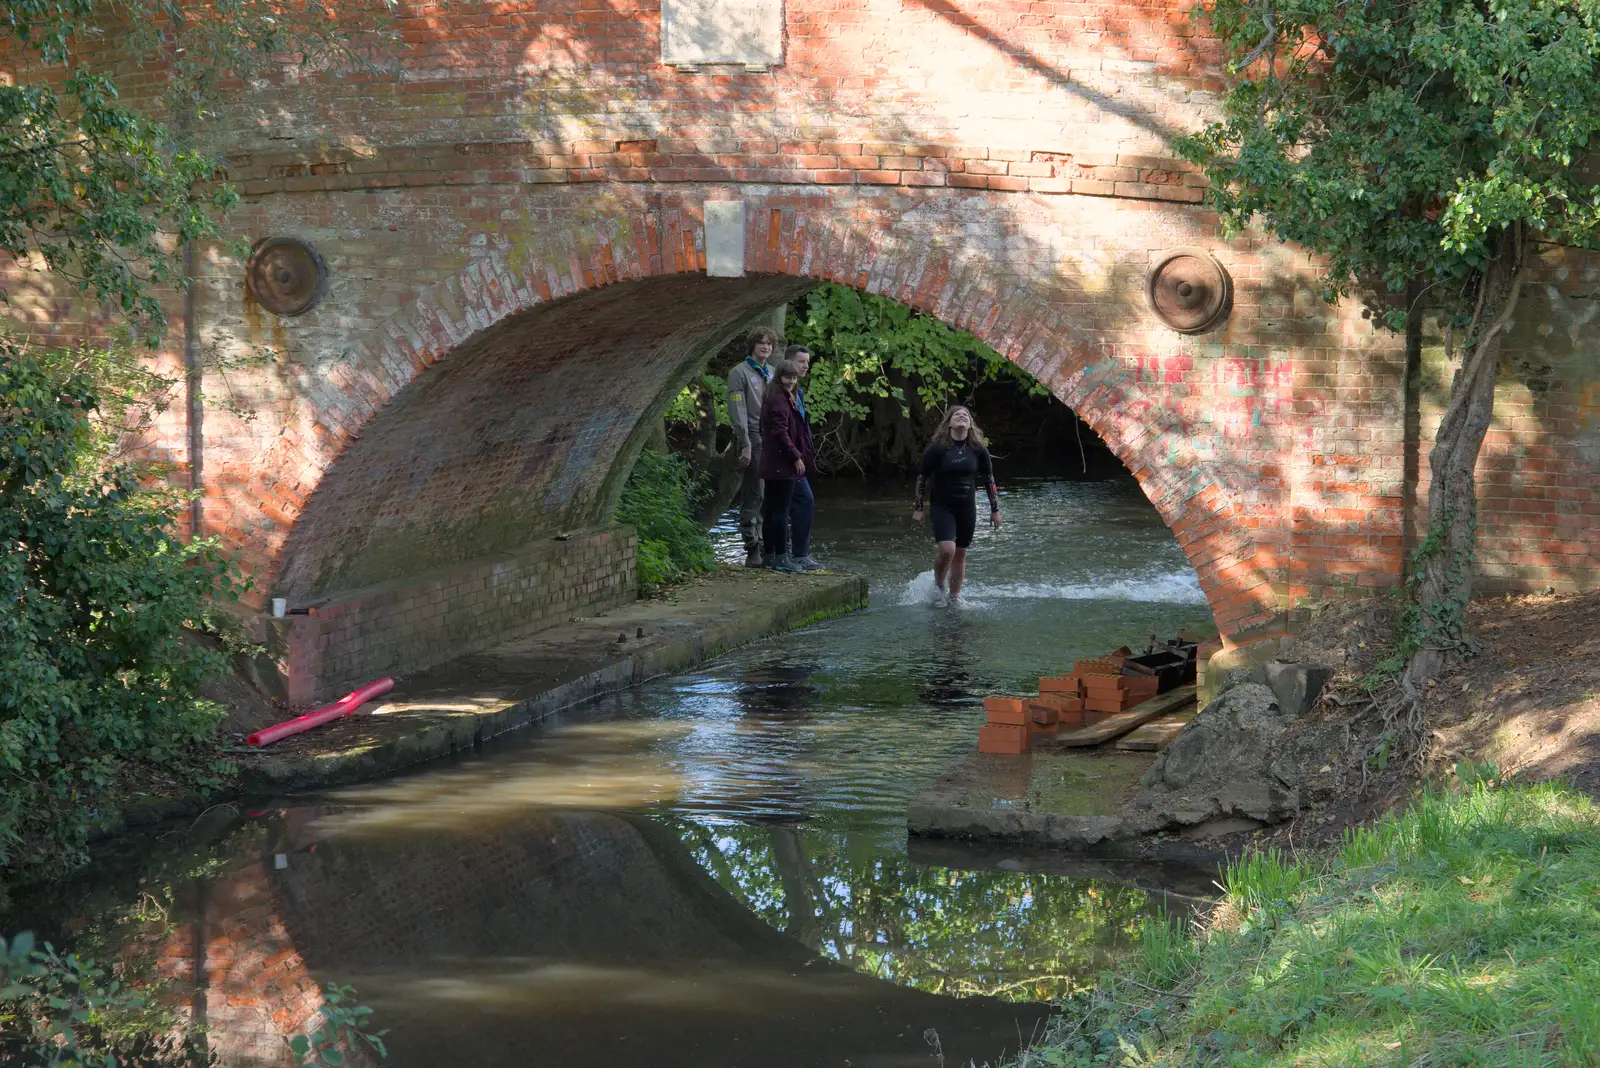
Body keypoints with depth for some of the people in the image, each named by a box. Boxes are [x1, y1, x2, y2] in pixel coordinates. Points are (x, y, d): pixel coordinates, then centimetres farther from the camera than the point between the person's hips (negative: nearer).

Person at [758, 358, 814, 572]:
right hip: (782, 464, -10)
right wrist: (796, 456, -16)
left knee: (771, 511, 12)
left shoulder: (785, 398, 18)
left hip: (773, 465, 10)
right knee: (781, 511, -8)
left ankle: (768, 555, 17)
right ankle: (781, 557, -7)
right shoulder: (779, 400, -13)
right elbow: (780, 432, -21)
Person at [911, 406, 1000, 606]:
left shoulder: (978, 449, -2)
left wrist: (995, 509, 8)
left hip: (967, 507, 3)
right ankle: (938, 586, 5)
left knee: (960, 553, 9)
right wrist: (918, 508, -1)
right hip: (941, 507, -3)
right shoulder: (938, 449, -10)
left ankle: (954, 597, 22)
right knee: (947, 548, -20)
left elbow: (988, 479, 8)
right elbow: (923, 478, -2)